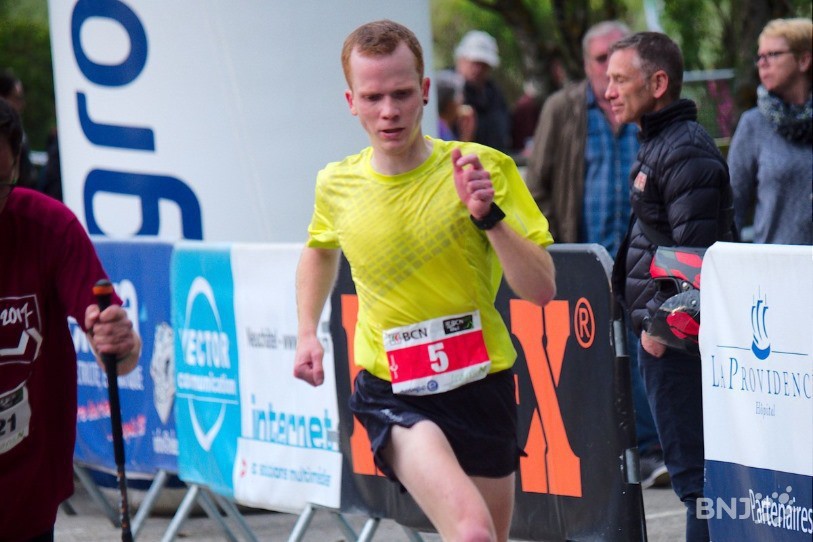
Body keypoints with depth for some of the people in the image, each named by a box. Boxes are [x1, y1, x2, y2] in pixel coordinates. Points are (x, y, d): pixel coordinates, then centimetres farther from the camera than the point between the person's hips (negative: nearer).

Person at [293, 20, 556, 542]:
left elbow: (541, 289, -14)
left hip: (481, 380, 1)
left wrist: (489, 215, -26)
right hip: (392, 394, -1)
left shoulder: (486, 168, -9)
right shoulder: (337, 185, -2)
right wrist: (308, 333, 14)